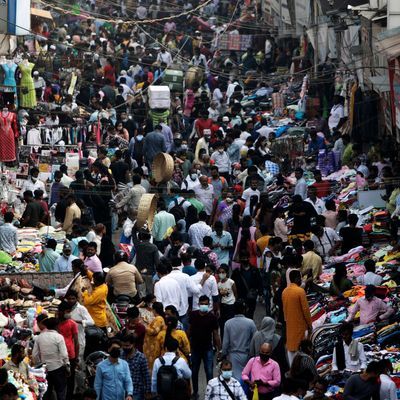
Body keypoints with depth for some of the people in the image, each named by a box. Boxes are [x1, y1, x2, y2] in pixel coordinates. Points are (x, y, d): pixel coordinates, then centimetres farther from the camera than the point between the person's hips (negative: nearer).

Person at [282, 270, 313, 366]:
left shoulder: (285, 292, 5)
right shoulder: (300, 291, -17)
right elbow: (305, 309, -15)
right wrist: (310, 324, -6)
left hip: (289, 325, 7)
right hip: (300, 325, -7)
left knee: (290, 348, 11)